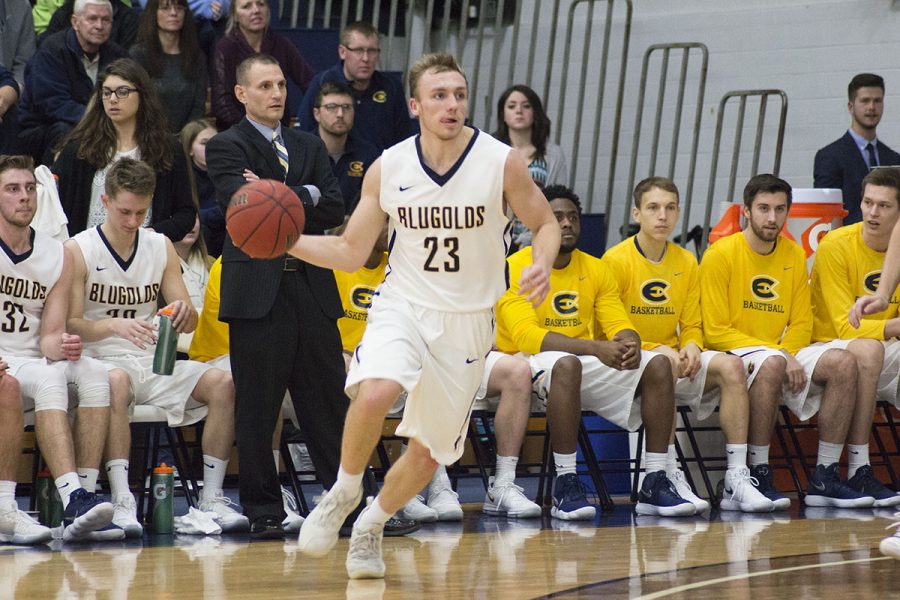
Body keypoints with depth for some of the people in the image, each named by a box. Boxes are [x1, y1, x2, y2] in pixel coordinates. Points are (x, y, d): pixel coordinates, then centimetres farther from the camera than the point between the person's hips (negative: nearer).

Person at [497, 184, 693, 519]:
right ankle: (565, 487, -36)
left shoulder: (595, 269, 11)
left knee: (658, 365, -15)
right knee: (566, 364, -40)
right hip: (532, 364, -6)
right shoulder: (515, 269, -8)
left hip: (591, 366, 6)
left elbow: (620, 324, 5)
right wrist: (595, 348, -32)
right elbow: (527, 336, -21)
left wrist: (629, 344, -23)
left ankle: (655, 485, -17)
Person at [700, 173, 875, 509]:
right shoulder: (720, 255, -6)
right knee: (771, 364, -38)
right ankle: (758, 477, -30)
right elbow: (716, 332, -11)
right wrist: (777, 354, -17)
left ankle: (824, 480, -17)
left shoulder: (794, 256, 11)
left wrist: (789, 355, -12)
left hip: (784, 353, 6)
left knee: (843, 362, -18)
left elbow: (801, 324, 11)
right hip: (734, 355, -6)